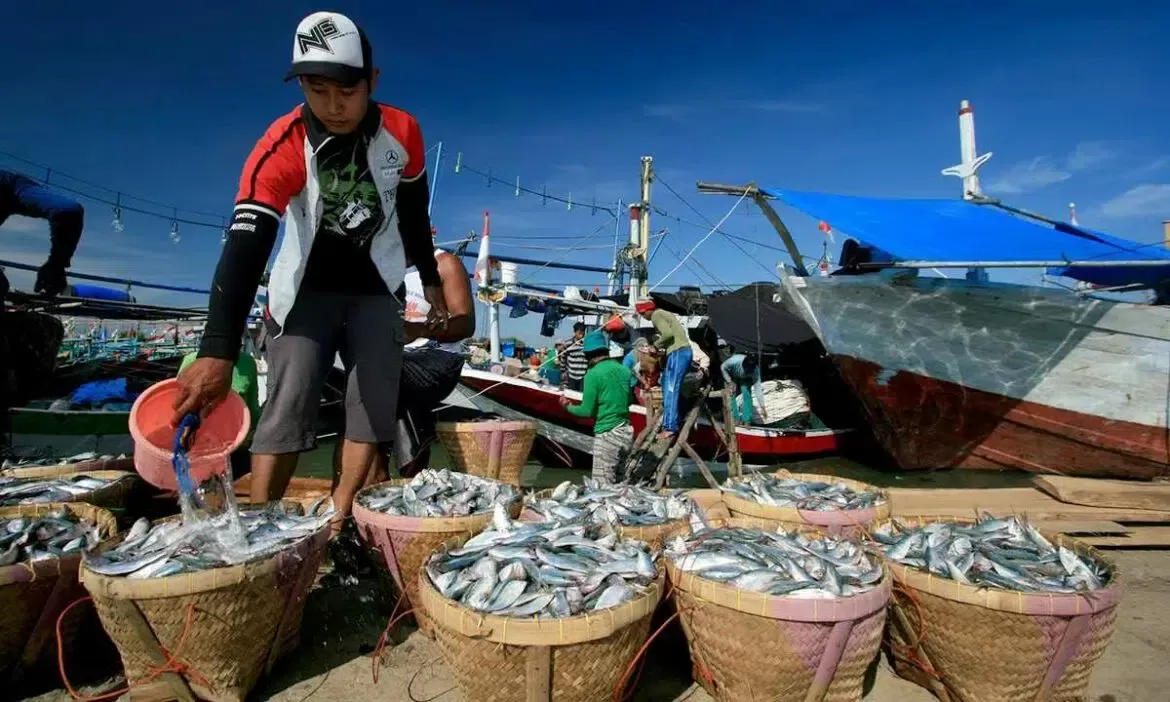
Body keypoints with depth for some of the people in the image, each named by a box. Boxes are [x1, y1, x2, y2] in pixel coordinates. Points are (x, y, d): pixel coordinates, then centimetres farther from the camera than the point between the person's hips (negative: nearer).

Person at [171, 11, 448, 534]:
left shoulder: (402, 132, -13)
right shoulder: (280, 147, -23)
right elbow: (244, 246, -34)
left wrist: (431, 283, 12)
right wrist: (218, 352, -44)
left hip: (375, 288, 3)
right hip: (306, 290, -2)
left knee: (375, 406, -4)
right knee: (287, 408, -12)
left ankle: (336, 524, 3)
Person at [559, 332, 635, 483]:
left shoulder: (593, 374, -12)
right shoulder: (624, 370, 8)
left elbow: (587, 411, -11)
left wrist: (568, 407, 6)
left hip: (607, 434, -7)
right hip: (627, 431, 7)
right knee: (619, 481, 15)